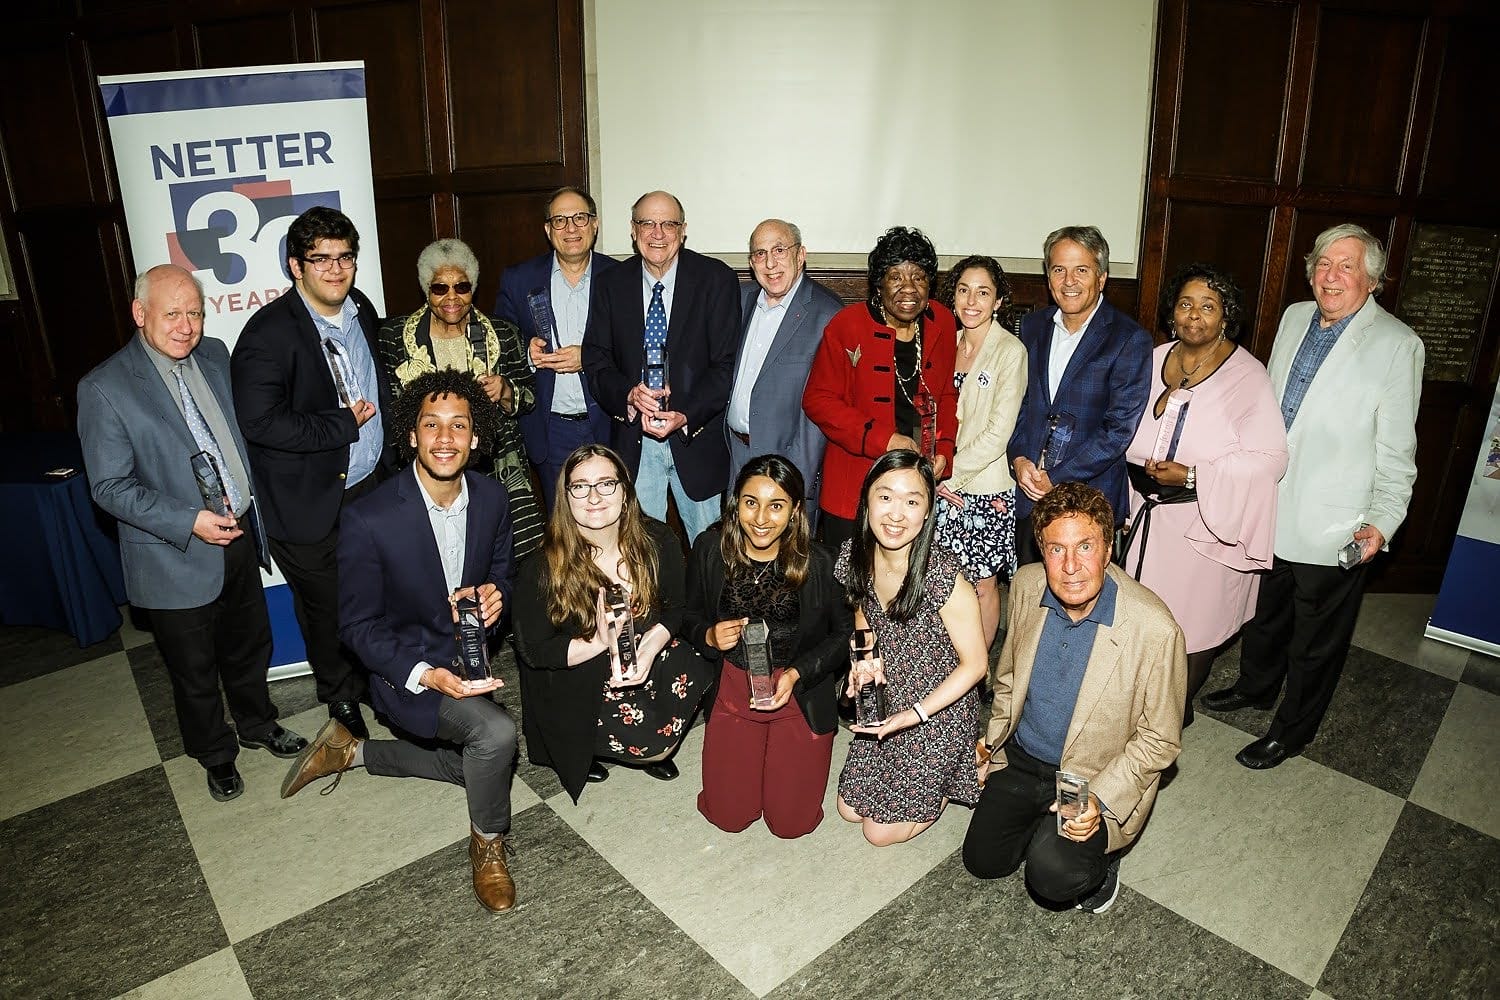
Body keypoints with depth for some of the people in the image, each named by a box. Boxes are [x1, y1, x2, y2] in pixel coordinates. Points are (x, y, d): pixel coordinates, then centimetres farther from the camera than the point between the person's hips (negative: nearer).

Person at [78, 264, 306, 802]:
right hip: (177, 557, -5)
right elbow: (110, 486, -14)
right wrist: (190, 522, -23)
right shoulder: (104, 388, -15)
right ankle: (215, 755, 37)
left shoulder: (214, 354, 1)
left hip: (240, 538, 5)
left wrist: (256, 510, 9)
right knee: (195, 671, 14)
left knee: (249, 646, 23)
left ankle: (257, 724, 46)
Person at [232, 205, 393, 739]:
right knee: (328, 610, 11)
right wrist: (345, 424, -18)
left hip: (372, 487, 6)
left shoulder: (362, 310, 6)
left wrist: (388, 453, 9)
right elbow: (261, 422, -26)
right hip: (312, 506, -5)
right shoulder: (269, 333, -18)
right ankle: (342, 697, 35)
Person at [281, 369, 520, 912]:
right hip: (404, 670, -7)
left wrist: (495, 595, -19)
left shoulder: (491, 496, -11)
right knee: (495, 733, -30)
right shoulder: (367, 520, -26)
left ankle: (352, 751, 37)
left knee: (473, 765, 21)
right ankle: (487, 843, 0)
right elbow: (358, 625, -17)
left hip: (467, 661, 7)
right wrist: (425, 675, -30)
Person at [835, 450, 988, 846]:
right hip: (884, 702, 6)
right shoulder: (855, 554, -15)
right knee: (850, 809, 20)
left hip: (938, 713, -5)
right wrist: (866, 659, -13)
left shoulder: (943, 577, -32)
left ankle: (951, 784, 30)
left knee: (881, 831, 8)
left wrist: (914, 714, -22)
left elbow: (975, 664, -19)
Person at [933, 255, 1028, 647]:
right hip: (943, 487, 5)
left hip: (985, 488, -5)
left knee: (982, 584, 7)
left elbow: (999, 432, -15)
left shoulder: (1010, 351, -11)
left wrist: (951, 474, -12)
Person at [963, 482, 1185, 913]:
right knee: (982, 859, 2)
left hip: (1099, 778, -4)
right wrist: (994, 736, 5)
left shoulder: (1155, 630, -27)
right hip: (1020, 758, 4)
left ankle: (1103, 850, 10)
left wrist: (1101, 799, -22)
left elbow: (1160, 741, -13)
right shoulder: (1026, 585, -12)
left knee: (1053, 874, -23)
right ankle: (1041, 823, 29)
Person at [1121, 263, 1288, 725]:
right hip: (1149, 513, 5)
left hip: (1204, 522, -5)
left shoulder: (1246, 375, -13)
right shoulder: (1156, 359, 4)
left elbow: (1268, 458, -17)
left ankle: (1178, 709, 30)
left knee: (1191, 624, 8)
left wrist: (1193, 475, -23)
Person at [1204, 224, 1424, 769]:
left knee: (1316, 640, 13)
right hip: (1271, 510, 6)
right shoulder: (1294, 318, 3)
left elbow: (1397, 452, -13)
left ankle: (1291, 729, 32)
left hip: (1334, 525, -5)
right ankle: (1256, 685, 49)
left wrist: (1382, 521, -19)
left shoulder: (1398, 345, -15)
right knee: (1265, 612, 25)